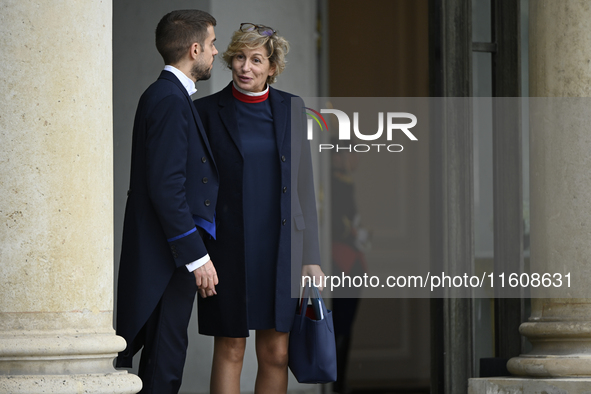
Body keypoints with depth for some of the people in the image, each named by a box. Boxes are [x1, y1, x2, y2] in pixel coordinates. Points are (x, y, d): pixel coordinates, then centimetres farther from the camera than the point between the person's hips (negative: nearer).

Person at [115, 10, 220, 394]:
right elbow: (166, 187, -22)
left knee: (162, 356, 13)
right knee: (164, 363, -7)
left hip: (171, 251, 11)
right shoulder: (169, 101, -16)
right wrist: (196, 256, -22)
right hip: (167, 257, -11)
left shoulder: (170, 96, 16)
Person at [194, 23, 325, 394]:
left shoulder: (290, 109, 7)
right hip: (229, 248, -2)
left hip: (281, 248, 2)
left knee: (276, 355, 3)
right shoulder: (208, 110, 0)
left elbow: (303, 185, 9)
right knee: (229, 352, 1)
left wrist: (311, 258, 5)